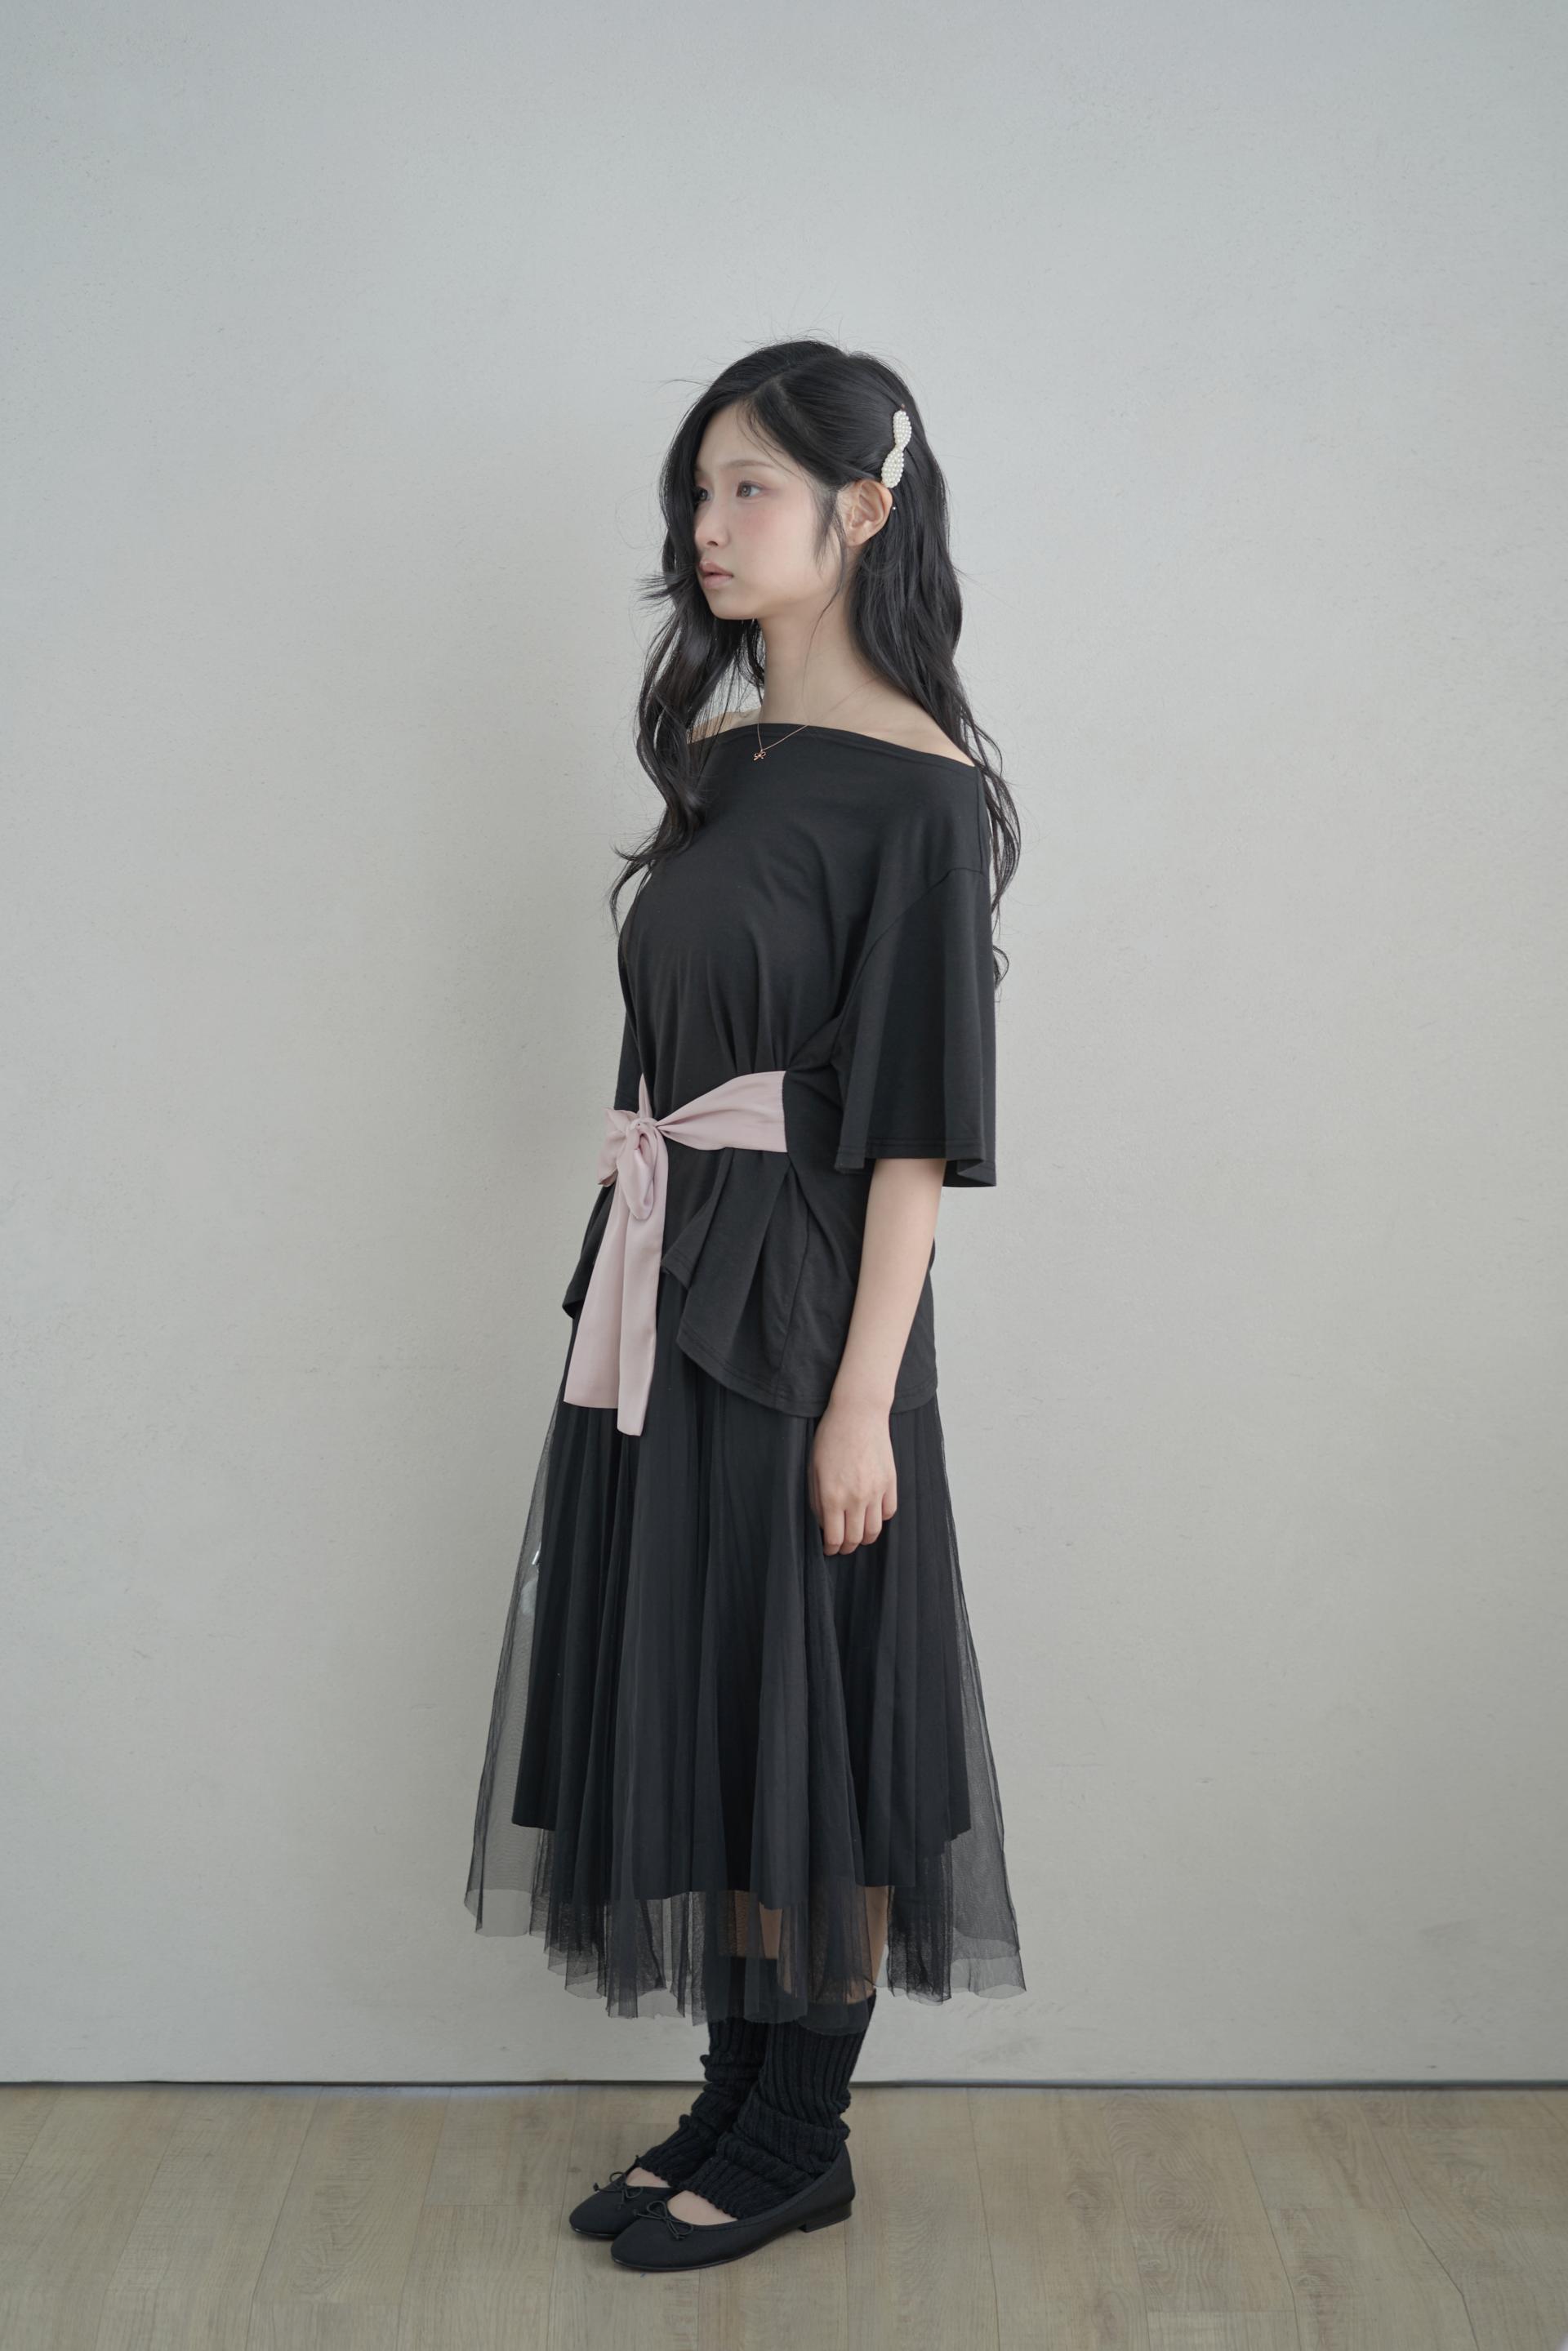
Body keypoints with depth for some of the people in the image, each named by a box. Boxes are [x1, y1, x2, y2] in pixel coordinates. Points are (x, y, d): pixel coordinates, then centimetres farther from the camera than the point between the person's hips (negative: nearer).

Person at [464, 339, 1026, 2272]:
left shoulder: (916, 788, -11)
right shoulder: (712, 757, 12)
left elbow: (918, 1116, -14)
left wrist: (863, 1397, -17)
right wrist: (635, 1283, 13)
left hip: (803, 1297, -8)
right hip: (663, 1289, 8)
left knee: (803, 1711, 3)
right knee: (690, 1697, 13)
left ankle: (802, 2139, 21)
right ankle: (738, 2100, 28)